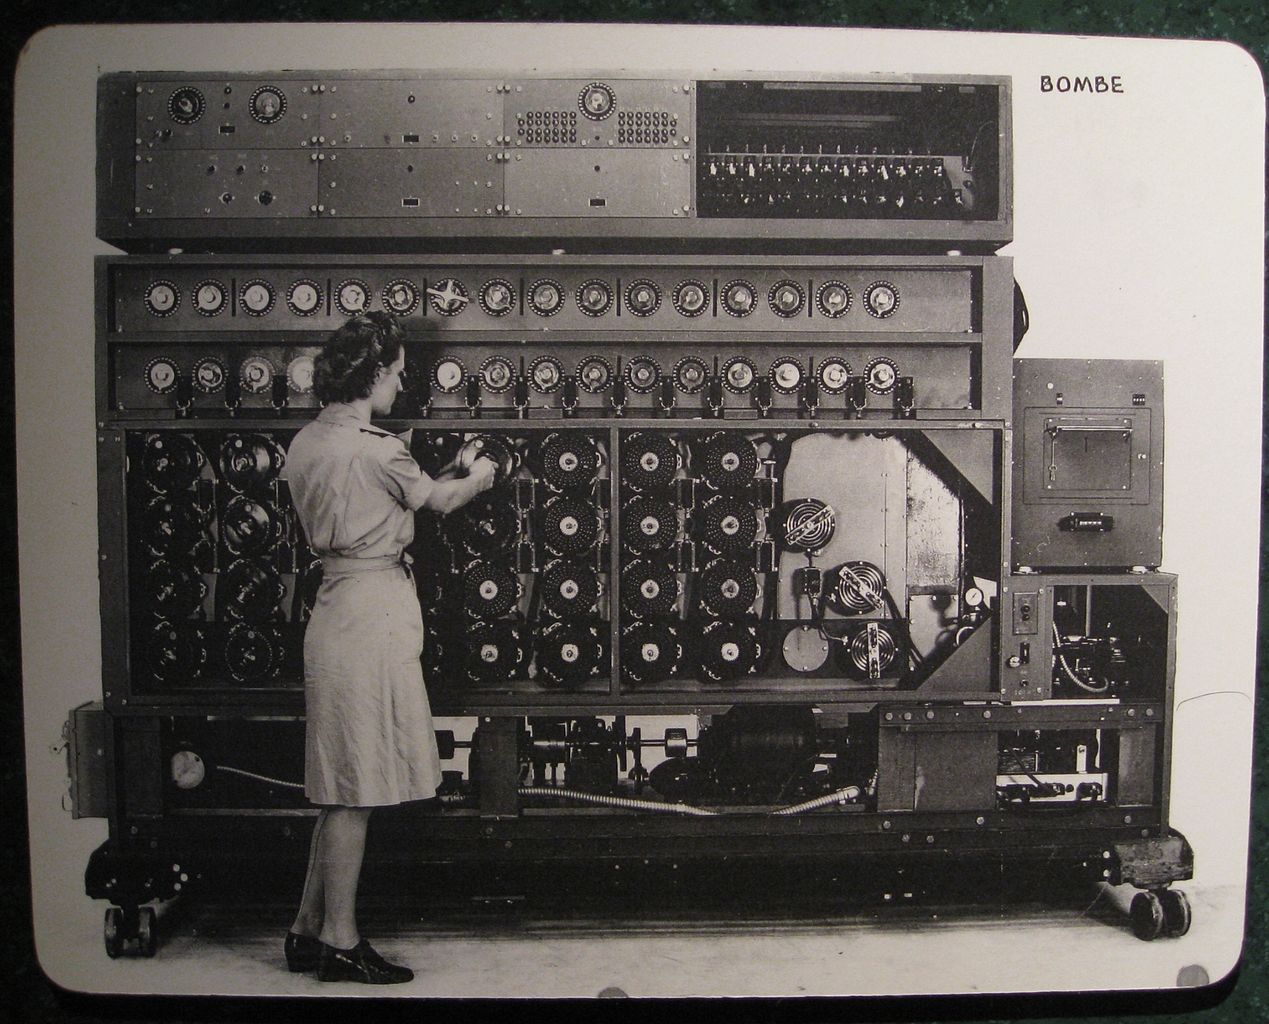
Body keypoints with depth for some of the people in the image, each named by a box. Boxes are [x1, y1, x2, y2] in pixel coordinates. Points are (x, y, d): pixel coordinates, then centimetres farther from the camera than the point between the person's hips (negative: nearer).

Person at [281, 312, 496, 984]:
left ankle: (310, 930, 24)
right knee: (356, 787, 0)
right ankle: (338, 940, 11)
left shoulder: (305, 443, 10)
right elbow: (438, 500, 0)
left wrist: (445, 474, 19)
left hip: (337, 608, 9)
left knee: (341, 787, 16)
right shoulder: (374, 449, -16)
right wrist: (477, 477, 20)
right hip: (371, 614, -9)